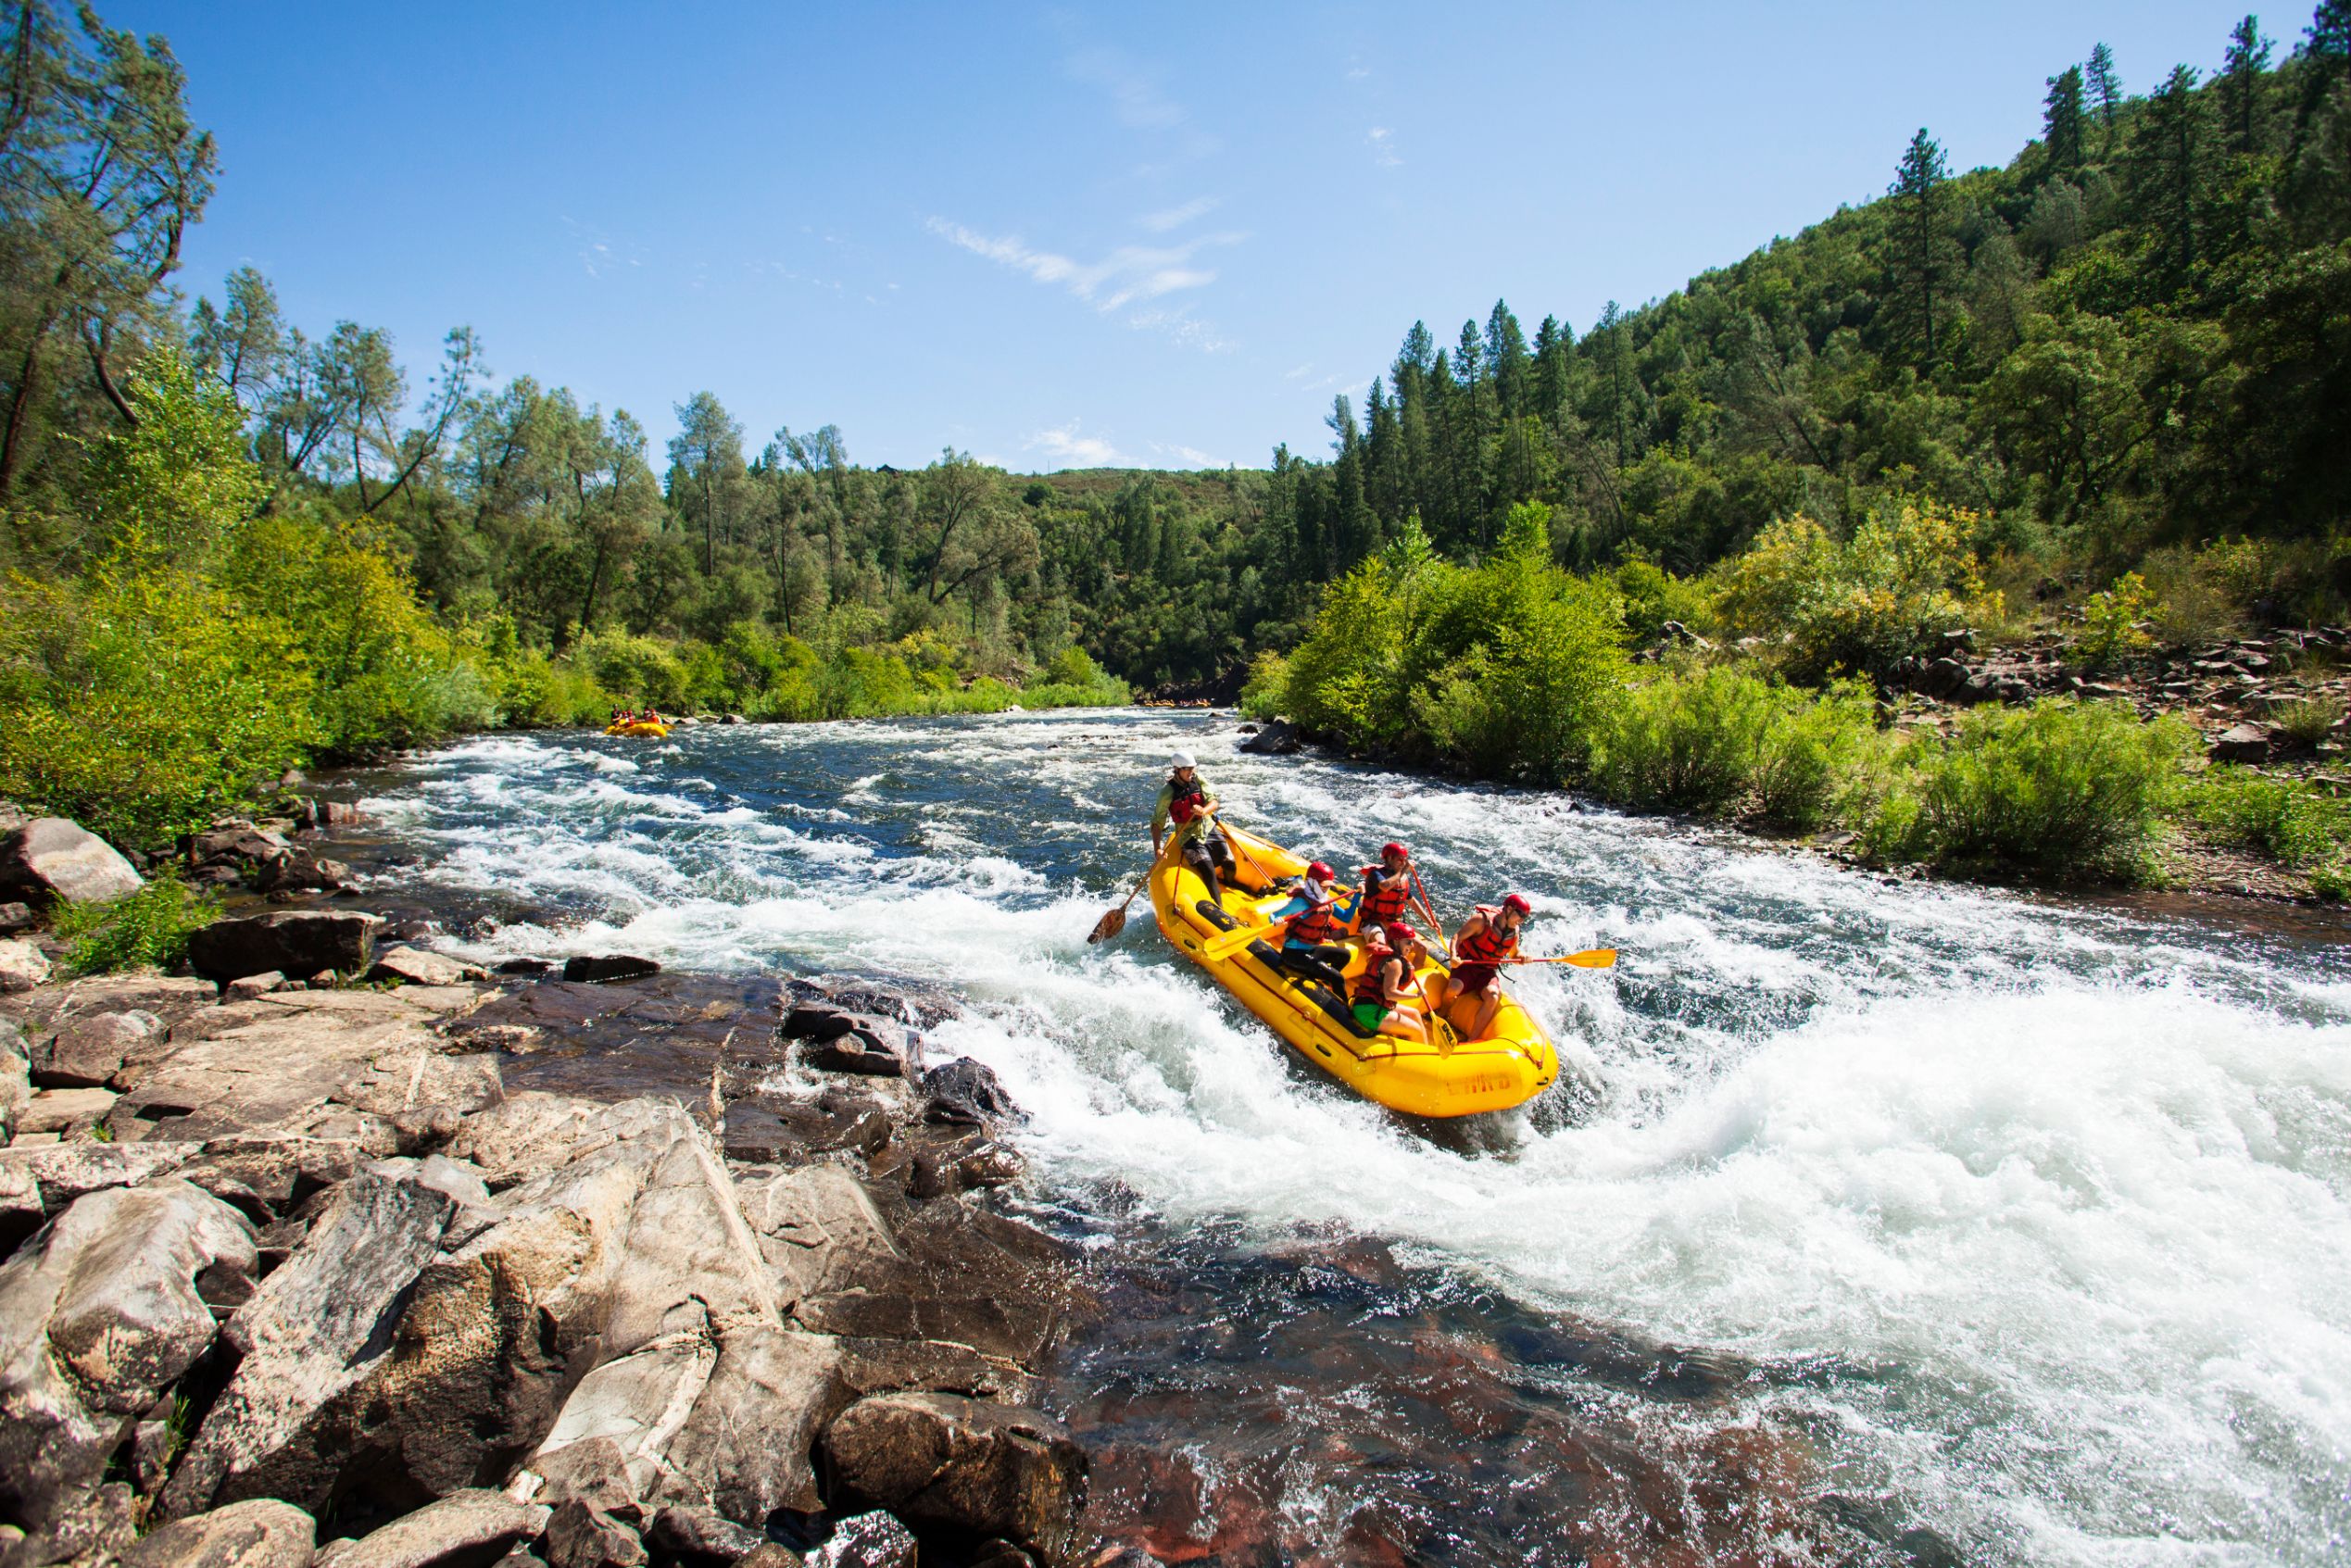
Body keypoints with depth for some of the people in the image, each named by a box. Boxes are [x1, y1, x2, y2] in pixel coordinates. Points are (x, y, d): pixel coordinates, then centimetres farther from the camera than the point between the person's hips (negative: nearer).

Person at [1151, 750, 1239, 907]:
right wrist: (1157, 849, -19)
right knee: (1209, 871, -20)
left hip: (1209, 830, 4)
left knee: (1229, 864, -5)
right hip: (1189, 837, -4)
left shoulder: (1198, 780, -2)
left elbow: (1214, 802, -7)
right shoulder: (1167, 792, -13)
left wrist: (1204, 811, -31)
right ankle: (1220, 911, -16)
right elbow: (1157, 822, -10)